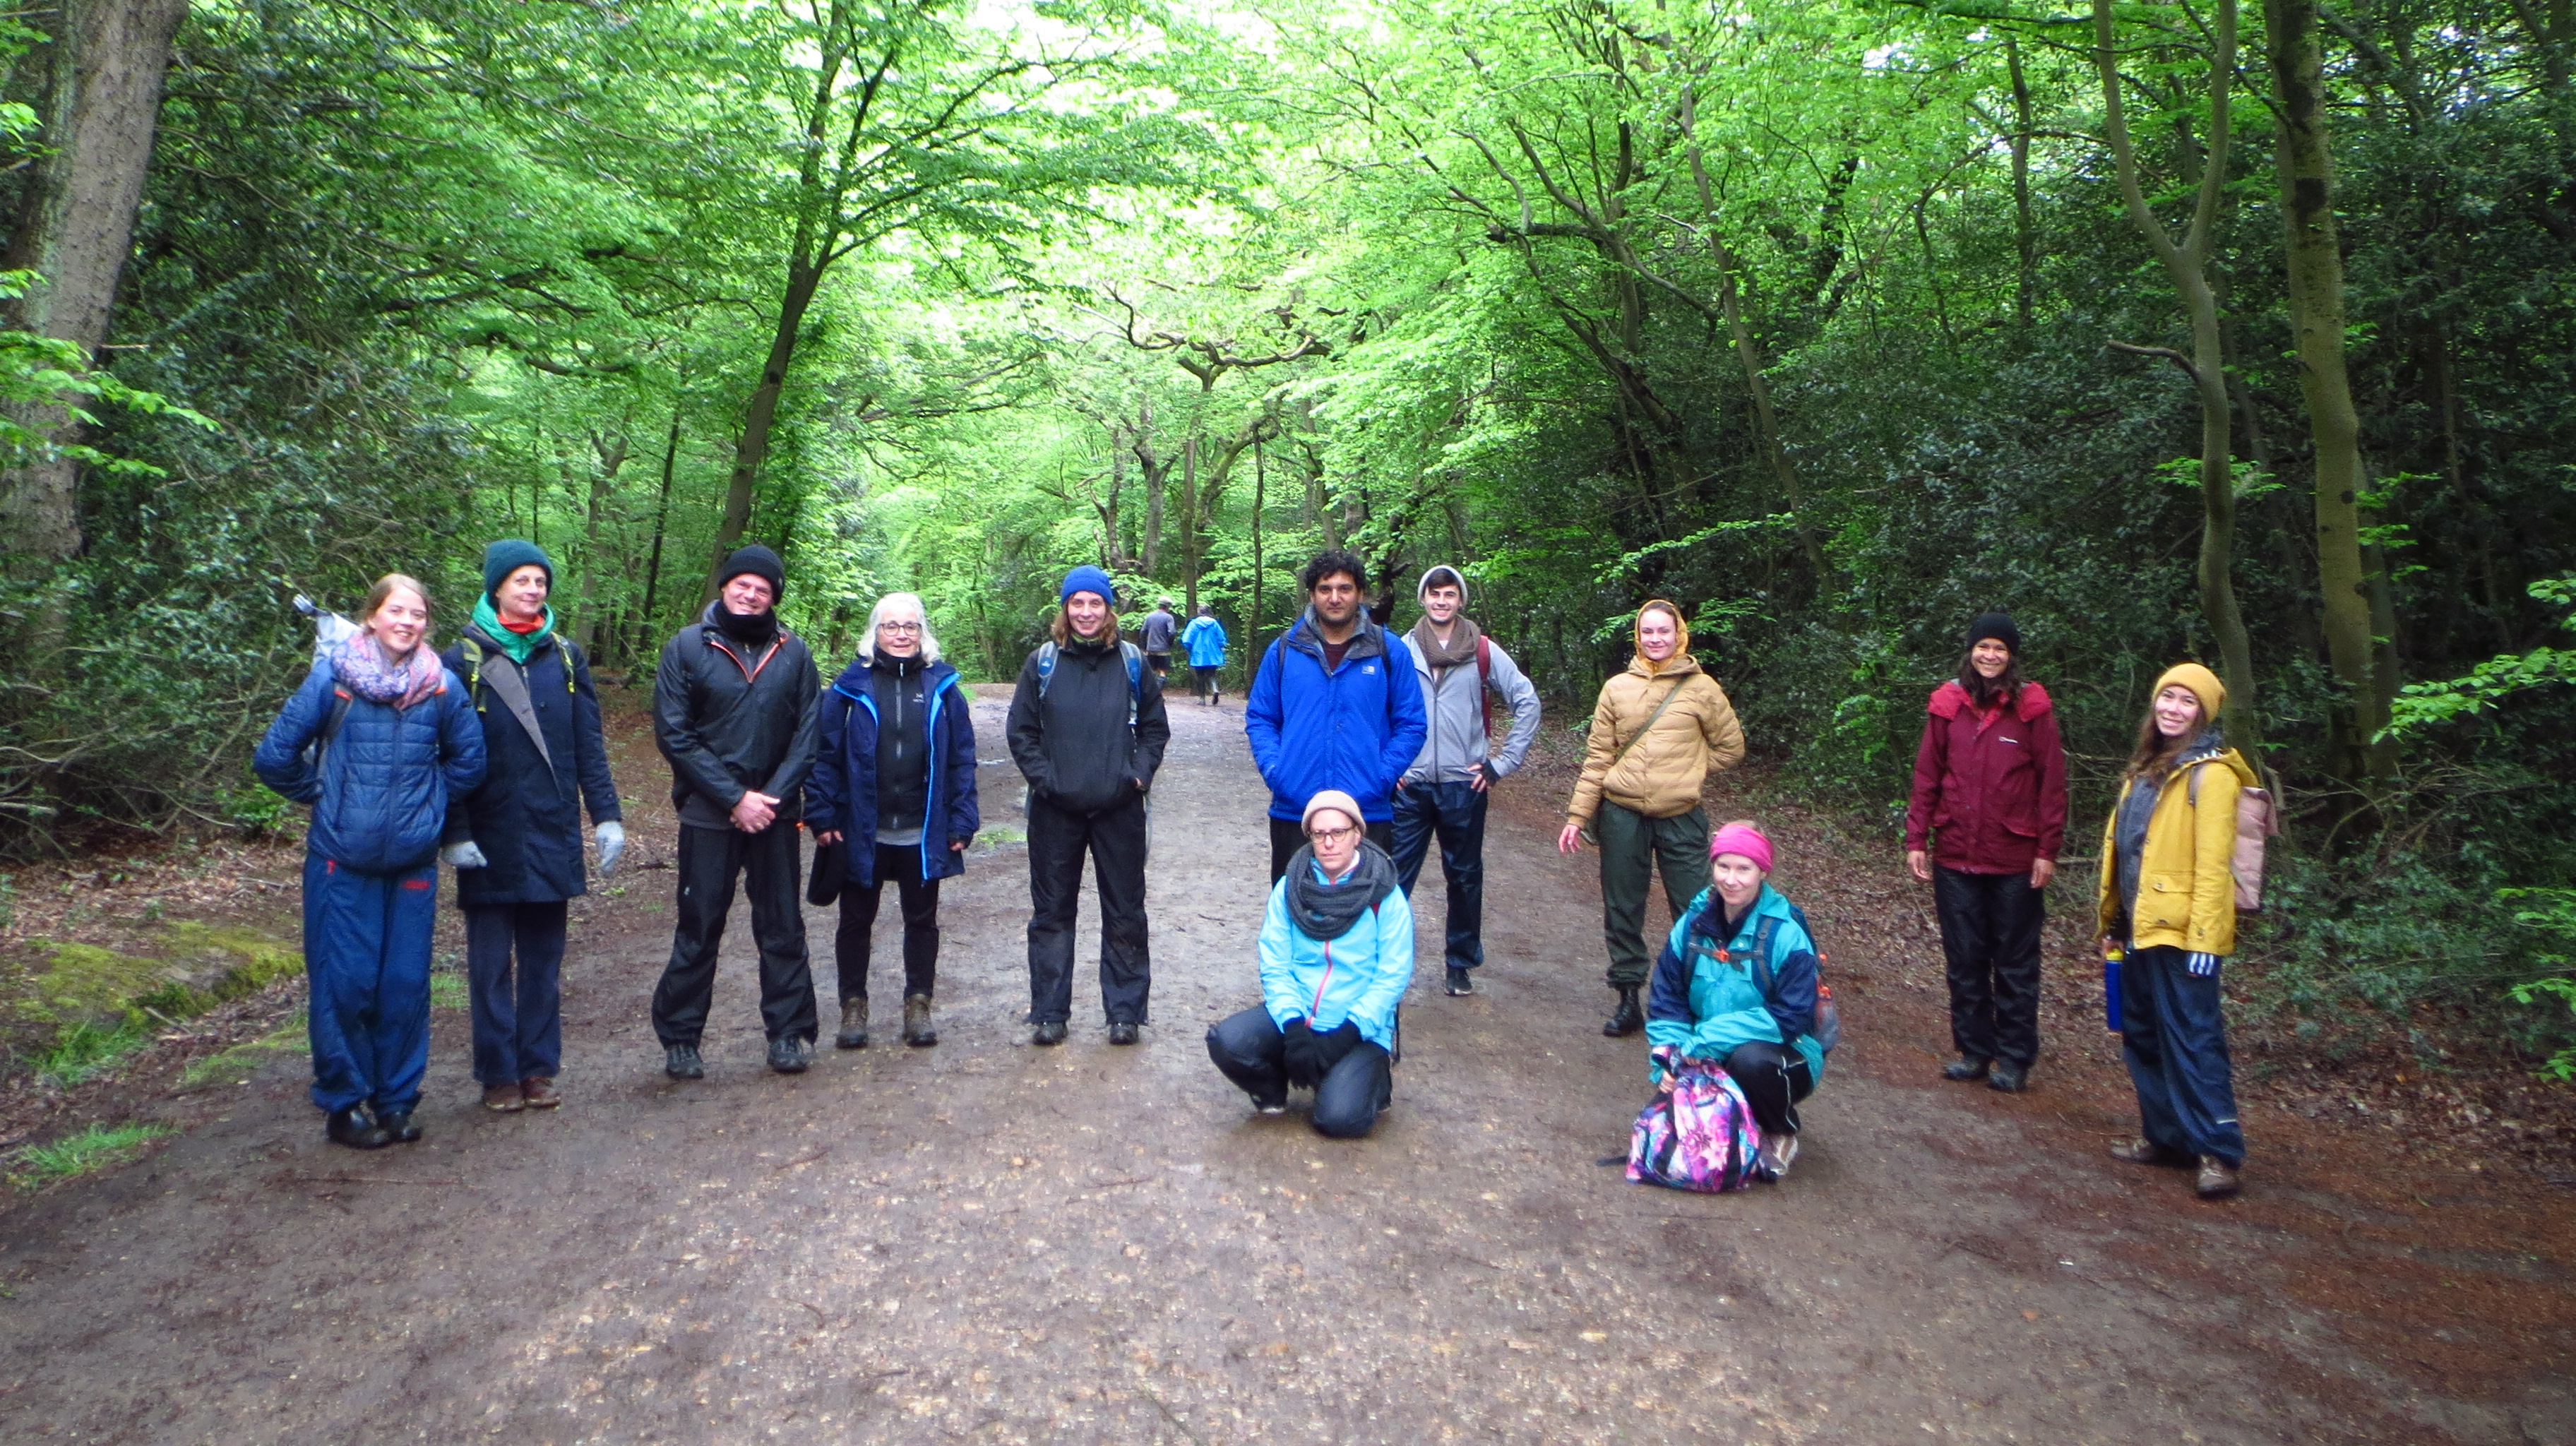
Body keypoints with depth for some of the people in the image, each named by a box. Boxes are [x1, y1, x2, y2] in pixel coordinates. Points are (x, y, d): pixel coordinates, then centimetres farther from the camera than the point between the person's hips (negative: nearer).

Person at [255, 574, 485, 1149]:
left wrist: (429, 803, 9)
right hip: (342, 861, -2)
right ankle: (344, 1103, 16)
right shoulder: (333, 677, -6)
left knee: (406, 984, 6)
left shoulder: (442, 685, 0)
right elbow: (275, 756, -2)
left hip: (413, 862, 2)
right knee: (344, 984, 1)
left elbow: (468, 760, 13)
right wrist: (321, 794, 4)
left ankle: (397, 1099, 19)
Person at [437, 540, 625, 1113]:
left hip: (553, 835, 3)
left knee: (544, 957, 10)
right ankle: (498, 1073, 15)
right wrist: (455, 833, -9)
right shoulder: (463, 661, -2)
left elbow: (589, 744, 8)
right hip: (491, 839, -3)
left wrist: (607, 815, 1)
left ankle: (540, 1068, 19)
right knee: (491, 962, 5)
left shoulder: (565, 657, 7)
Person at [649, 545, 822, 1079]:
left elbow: (808, 734, 3)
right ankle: (679, 1039, 17)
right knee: (698, 929, 5)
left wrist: (773, 795, -10)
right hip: (708, 815, -2)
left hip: (775, 813, 2)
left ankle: (788, 1033, 18)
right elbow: (673, 735, -6)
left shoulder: (793, 652, 4)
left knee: (783, 928, 8)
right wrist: (734, 798, -12)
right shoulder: (687, 648, -2)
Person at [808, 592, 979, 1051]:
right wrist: (822, 815, -8)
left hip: (923, 835, 1)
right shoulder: (851, 687, -2)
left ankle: (918, 1005, 25)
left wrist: (961, 821, -3)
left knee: (922, 921, 12)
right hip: (861, 833, -1)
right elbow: (824, 753, -2)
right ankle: (853, 1005, 25)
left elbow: (962, 758, 2)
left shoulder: (942, 687, 2)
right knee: (856, 921, 11)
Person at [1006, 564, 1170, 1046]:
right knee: (1051, 914, 7)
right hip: (1056, 809, 0)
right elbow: (1021, 731, 5)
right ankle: (1049, 1013, 18)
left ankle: (1125, 1011, 17)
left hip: (1120, 808, 0)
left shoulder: (1132, 663, 5)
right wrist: (1042, 777, -8)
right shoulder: (1042, 662, 3)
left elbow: (1155, 728, 10)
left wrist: (1139, 773, -5)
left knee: (1124, 912, 6)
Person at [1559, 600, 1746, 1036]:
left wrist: (1682, 772, 3)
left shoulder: (1702, 688, 1)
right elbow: (1598, 757, 7)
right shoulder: (1617, 688, 5)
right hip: (1622, 816, 2)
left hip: (1680, 818, -2)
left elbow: (1730, 748, 9)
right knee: (1622, 911, 9)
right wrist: (1578, 815, 3)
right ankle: (1628, 998, 21)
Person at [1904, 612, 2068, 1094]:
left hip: (2016, 861, -3)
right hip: (1955, 856, 3)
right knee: (1964, 961, 11)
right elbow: (1926, 776, 6)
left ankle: (2015, 1059, 17)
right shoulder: (1948, 703, 3)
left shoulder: (2032, 707, -4)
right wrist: (1916, 839, 2)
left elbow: (2052, 781, -4)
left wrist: (2048, 849, -8)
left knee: (2016, 964, 7)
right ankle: (1973, 1050, 22)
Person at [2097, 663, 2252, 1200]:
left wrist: (2203, 937, -20)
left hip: (2181, 930, -9)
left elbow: (2213, 862, -16)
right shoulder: (2149, 767, 17)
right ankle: (2165, 1136, 25)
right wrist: (2113, 923, 19)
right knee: (2143, 1036, 14)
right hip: (2141, 928, 9)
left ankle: (2218, 1152, 0)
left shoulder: (2210, 772, -10)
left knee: (2192, 1040, -6)